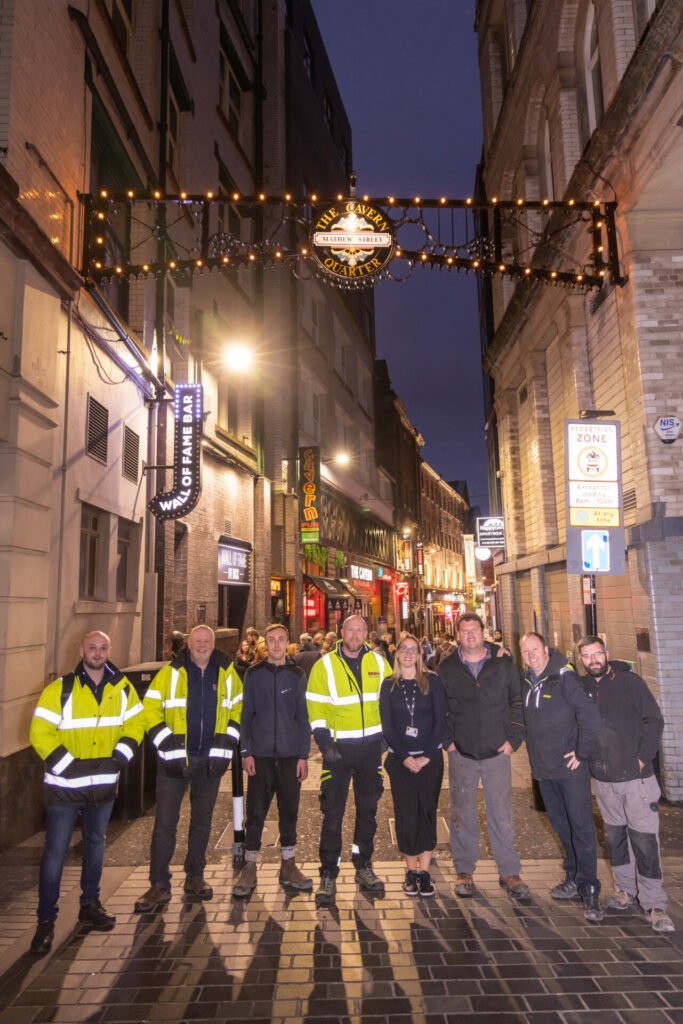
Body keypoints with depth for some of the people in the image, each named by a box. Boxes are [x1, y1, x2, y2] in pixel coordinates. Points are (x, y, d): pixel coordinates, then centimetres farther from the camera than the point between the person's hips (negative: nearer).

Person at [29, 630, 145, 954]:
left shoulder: (122, 688, -2)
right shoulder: (60, 689, -13)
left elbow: (135, 724, 4)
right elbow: (40, 733, -15)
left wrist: (119, 757, -9)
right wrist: (67, 765, -18)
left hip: (103, 783, 4)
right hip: (64, 784, -4)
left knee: (96, 844, 18)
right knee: (55, 851, 2)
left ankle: (90, 905, 35)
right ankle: (46, 920, 17)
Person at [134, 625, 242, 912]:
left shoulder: (227, 673, 2)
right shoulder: (170, 673, -5)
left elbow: (238, 708, 9)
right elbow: (151, 708, -6)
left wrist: (227, 740, -1)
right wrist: (166, 742, -14)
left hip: (211, 759, 2)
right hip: (174, 758, -2)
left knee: (202, 819, 13)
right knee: (165, 821, 1)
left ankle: (195, 877, 28)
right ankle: (159, 885, 12)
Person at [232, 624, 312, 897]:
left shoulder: (297, 675, 3)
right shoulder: (253, 674, 2)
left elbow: (302, 717, 4)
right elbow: (246, 714, 2)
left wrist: (304, 755, -1)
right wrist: (246, 752, -5)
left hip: (290, 755, 1)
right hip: (261, 754, -1)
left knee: (289, 812, 8)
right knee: (256, 813, 2)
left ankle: (288, 867, 22)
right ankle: (249, 869, 16)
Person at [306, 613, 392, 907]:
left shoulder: (378, 662, 2)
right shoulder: (325, 665, -6)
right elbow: (315, 707, -8)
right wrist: (325, 743, -13)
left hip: (370, 746, 3)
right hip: (338, 747, -3)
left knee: (368, 808, 13)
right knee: (333, 811, 0)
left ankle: (364, 867, 28)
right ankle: (328, 875, 11)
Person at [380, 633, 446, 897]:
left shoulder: (432, 681, -1)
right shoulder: (389, 685, 2)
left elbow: (440, 720, -4)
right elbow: (387, 726, 0)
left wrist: (426, 756, -10)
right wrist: (404, 757, -8)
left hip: (430, 758, 0)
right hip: (400, 759, 1)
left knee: (427, 812, 4)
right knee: (406, 814, 3)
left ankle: (424, 870, 14)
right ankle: (411, 870, 16)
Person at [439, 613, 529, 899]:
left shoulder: (503, 664, 0)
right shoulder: (447, 667, 1)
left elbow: (517, 702, 4)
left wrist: (514, 739, -2)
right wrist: (446, 740, 0)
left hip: (497, 751, 0)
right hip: (461, 753, 0)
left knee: (502, 814, 6)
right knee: (462, 815, 9)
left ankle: (509, 872, 19)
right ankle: (464, 871, 22)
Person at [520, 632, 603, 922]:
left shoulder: (564, 677, -15)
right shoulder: (525, 681, 4)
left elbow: (590, 715, -19)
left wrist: (582, 752, -15)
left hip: (571, 768, -6)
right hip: (544, 768, 7)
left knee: (582, 827, -2)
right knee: (561, 826, 17)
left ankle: (589, 890, 6)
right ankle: (574, 879, 31)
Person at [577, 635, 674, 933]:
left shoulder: (630, 682, -8)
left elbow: (654, 721, -7)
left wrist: (644, 757, -10)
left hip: (636, 776, -4)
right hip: (603, 778, 4)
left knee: (645, 839, -2)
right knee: (615, 837, 14)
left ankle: (654, 904, 9)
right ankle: (626, 892, 29)